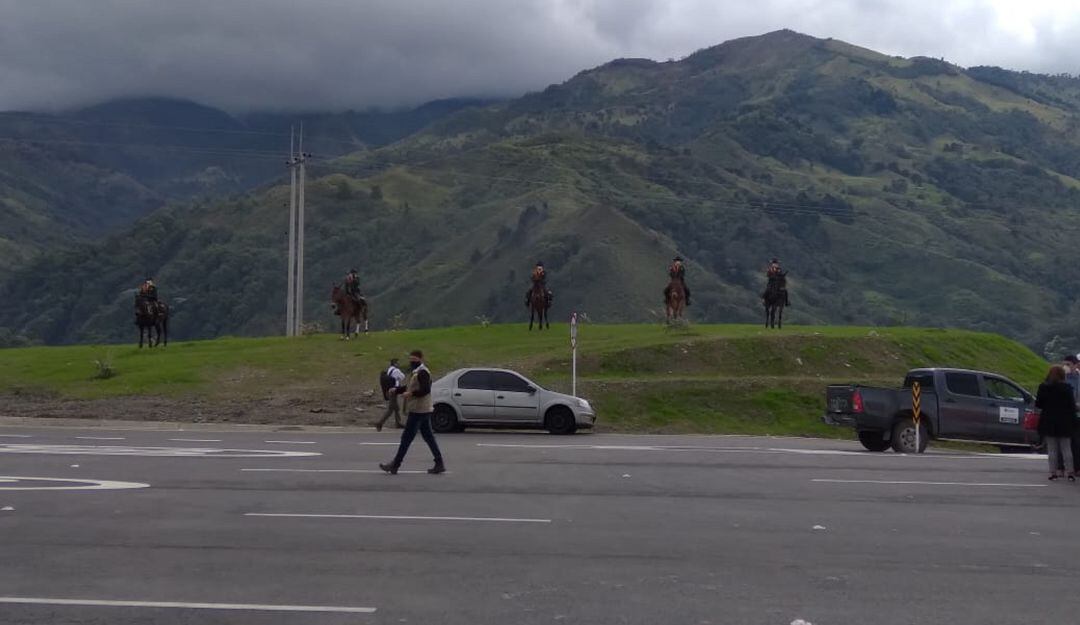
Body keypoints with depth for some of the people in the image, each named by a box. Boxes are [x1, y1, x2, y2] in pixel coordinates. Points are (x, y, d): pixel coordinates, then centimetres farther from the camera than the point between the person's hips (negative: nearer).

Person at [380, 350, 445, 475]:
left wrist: (411, 393, -30)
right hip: (424, 410, 11)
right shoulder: (416, 372, 17)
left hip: (418, 411, -11)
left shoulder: (422, 372, -15)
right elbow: (408, 387, 23)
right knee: (428, 437, 10)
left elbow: (426, 389, -25)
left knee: (406, 437, -4)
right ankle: (439, 464, 10)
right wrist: (396, 390, 9)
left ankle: (395, 465, 1)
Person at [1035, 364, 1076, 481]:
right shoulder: (1066, 387, -7)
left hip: (1048, 423, 0)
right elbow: (1072, 405, -6)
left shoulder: (1043, 387, -5)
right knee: (1066, 449, 6)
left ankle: (1053, 472, 3)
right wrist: (1073, 420, 2)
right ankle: (1070, 472, 3)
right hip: (1064, 423, 0)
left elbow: (1038, 404, -1)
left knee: (1052, 449, 5)